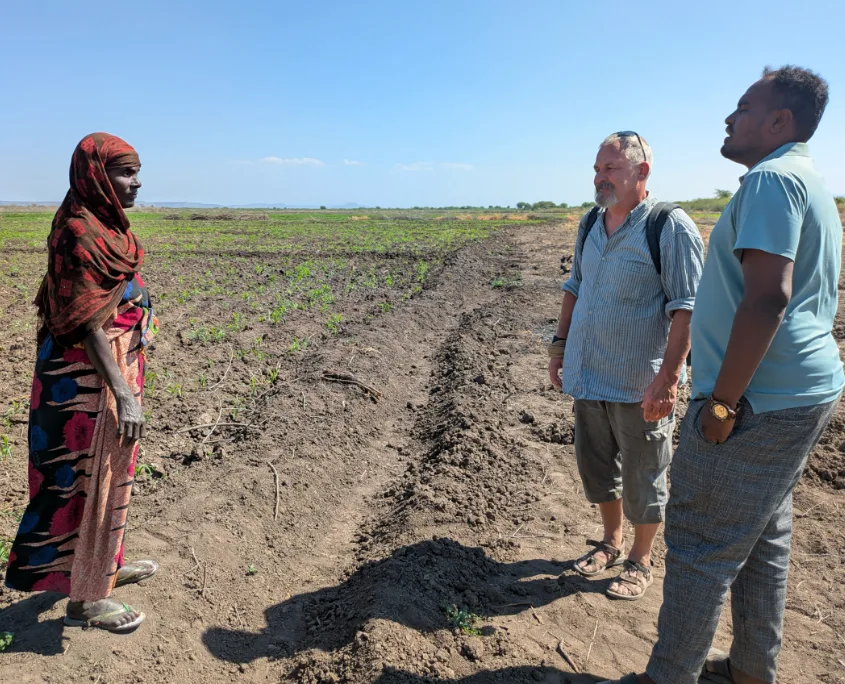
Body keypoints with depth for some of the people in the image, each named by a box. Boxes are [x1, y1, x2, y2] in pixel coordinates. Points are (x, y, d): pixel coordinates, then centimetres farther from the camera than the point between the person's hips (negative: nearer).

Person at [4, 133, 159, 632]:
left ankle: (107, 563, 40)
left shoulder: (105, 225, 9)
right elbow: (88, 322, -23)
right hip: (90, 377, -10)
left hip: (117, 366, 10)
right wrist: (125, 394, -25)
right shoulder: (81, 233, -19)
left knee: (112, 470, 21)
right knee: (90, 476, 3)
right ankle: (86, 598, 21)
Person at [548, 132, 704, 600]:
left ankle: (640, 561, 31)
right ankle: (610, 543, 40)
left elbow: (686, 308, -16)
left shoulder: (671, 227, -12)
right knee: (596, 466, 18)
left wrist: (668, 377, -23)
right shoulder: (590, 224, 9)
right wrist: (560, 343, 12)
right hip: (588, 376, 6)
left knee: (642, 479, 10)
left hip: (639, 384, -6)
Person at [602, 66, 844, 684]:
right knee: (763, 537, 19)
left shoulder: (771, 178, -14)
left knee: (702, 546, 0)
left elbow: (768, 296, -27)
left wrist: (721, 400, -22)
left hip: (760, 400, -10)